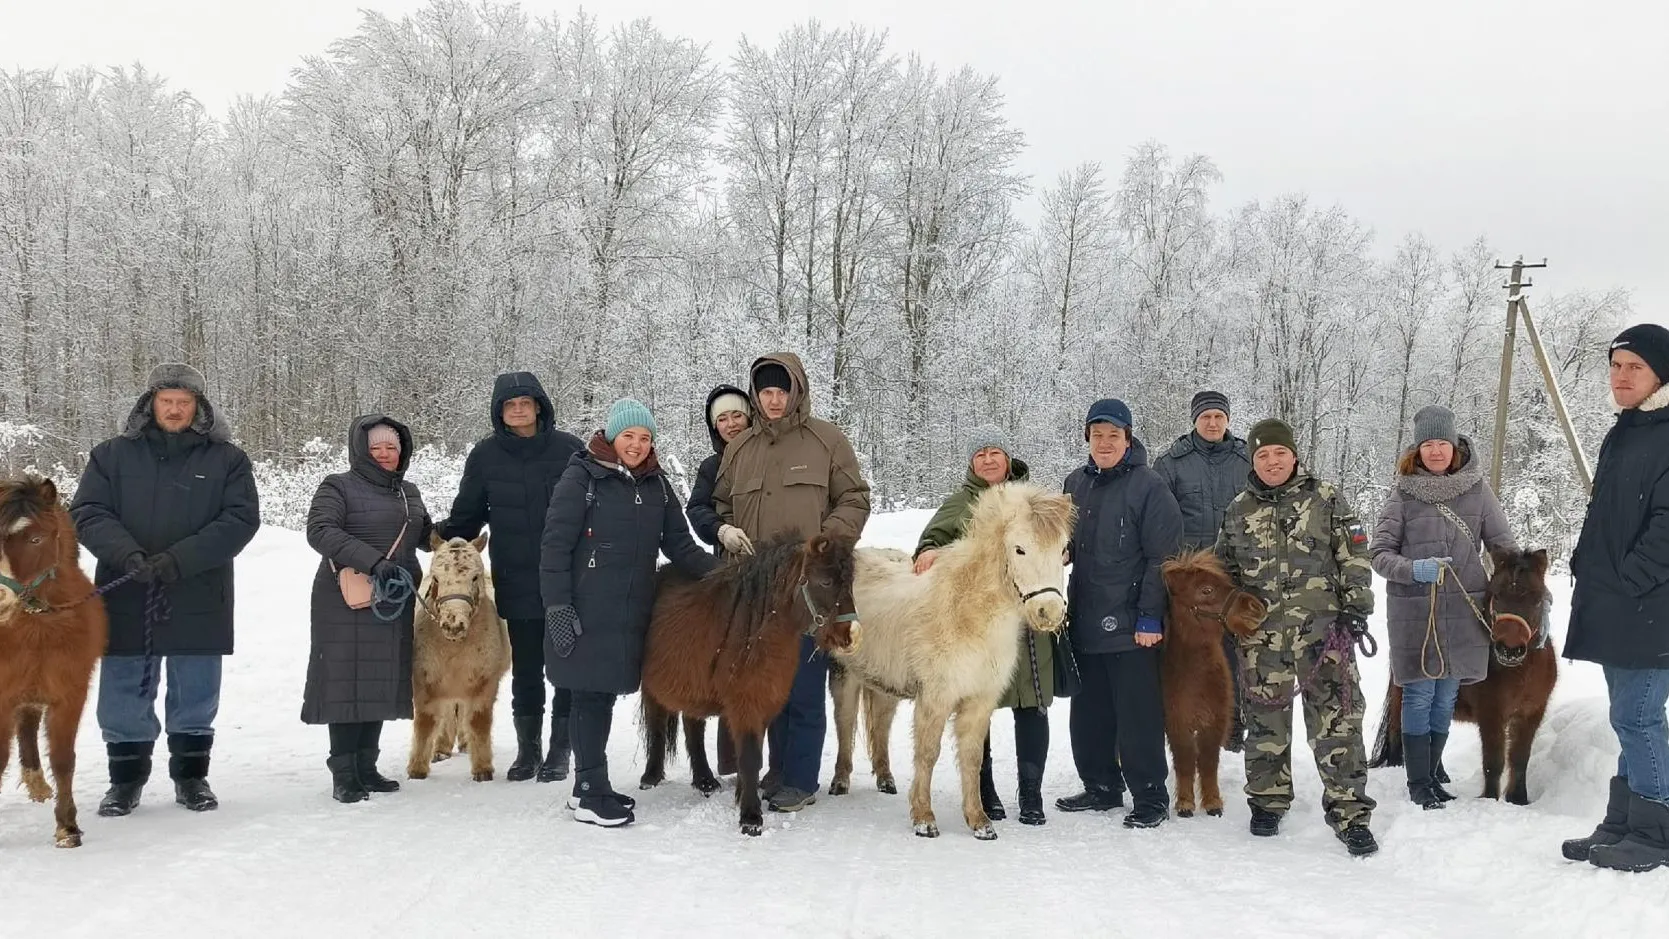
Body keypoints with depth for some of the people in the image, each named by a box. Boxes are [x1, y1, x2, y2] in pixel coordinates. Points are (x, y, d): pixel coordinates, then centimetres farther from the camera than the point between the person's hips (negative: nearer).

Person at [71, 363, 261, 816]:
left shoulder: (227, 459, 3)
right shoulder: (112, 455, 7)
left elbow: (241, 519, -7)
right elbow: (87, 514, 0)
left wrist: (179, 559, -19)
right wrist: (128, 555, -19)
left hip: (198, 603, -1)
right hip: (126, 601, 1)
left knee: (196, 696, 9)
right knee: (124, 696, 7)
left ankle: (191, 776, 24)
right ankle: (126, 779, 22)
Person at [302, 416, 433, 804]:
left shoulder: (409, 492, 17)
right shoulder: (338, 487, -3)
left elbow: (425, 535, 29)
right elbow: (320, 531, -17)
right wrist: (372, 560, -27)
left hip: (395, 603, 6)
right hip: (347, 602, -6)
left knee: (383, 683, 9)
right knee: (347, 681, -5)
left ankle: (366, 767, 19)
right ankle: (343, 774, 1)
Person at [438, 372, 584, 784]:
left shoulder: (568, 448, -2)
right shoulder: (486, 455, 2)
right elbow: (466, 515, 9)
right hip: (517, 584, 1)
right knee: (525, 671, 10)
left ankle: (559, 752, 18)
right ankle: (527, 750, 23)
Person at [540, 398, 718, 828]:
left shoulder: (656, 485, 10)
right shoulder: (582, 478, -8)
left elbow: (679, 546, 10)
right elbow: (555, 547, -10)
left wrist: (719, 571, -6)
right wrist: (557, 607, -15)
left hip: (632, 614, 6)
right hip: (587, 614, -6)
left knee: (605, 695, 14)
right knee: (591, 697, -1)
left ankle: (590, 787, 25)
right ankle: (591, 795, 8)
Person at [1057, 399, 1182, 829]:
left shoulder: (1149, 486, -9)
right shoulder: (1076, 483, 10)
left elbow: (1163, 556, -12)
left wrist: (1150, 616, -16)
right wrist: (1068, 604, 9)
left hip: (1132, 626, -7)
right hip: (1085, 622, 7)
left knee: (1138, 716, -1)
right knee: (1089, 713, 15)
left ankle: (1150, 798, 9)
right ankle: (1100, 787, 28)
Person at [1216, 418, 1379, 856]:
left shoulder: (1325, 499, 3)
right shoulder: (1238, 511, 10)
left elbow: (1354, 557, 2)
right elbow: (1226, 572, 19)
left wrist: (1356, 606, -4)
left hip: (1322, 627, -3)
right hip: (1262, 634, 3)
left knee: (1335, 718, -6)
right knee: (1265, 719, 10)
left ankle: (1349, 812, 0)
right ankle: (1267, 802, 25)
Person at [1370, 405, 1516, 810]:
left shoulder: (1476, 488, 3)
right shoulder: (1404, 493, -4)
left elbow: (1504, 545, 7)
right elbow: (1379, 551, -3)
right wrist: (1412, 569, -21)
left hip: (1464, 609, 3)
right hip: (1413, 610, -3)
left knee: (1446, 696, 11)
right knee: (1420, 695, 2)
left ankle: (1431, 774, 24)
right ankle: (1419, 783, 13)